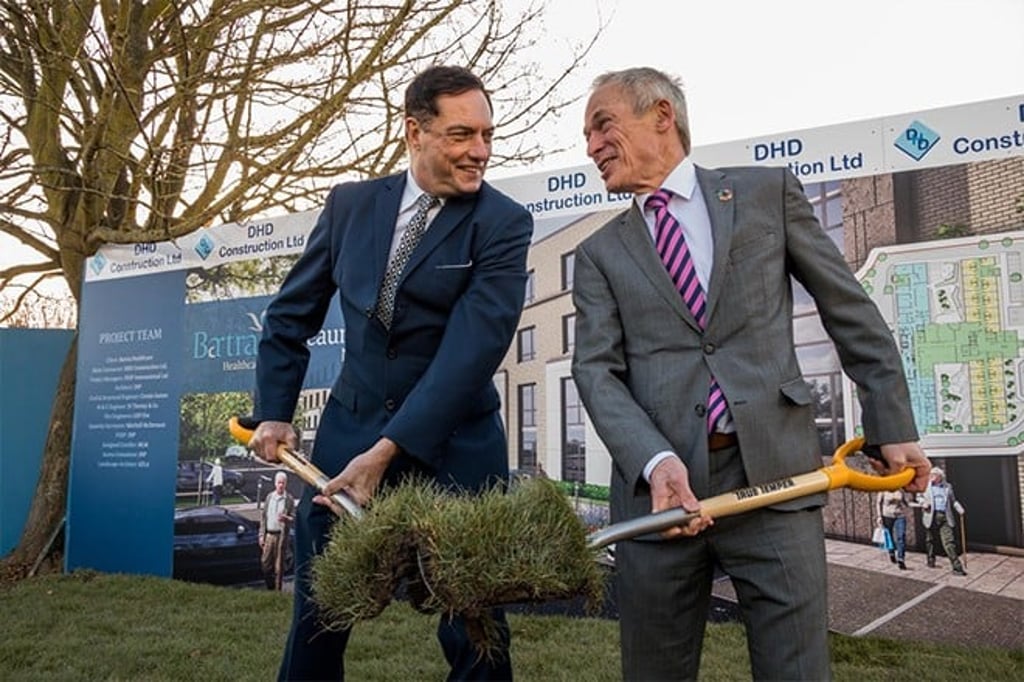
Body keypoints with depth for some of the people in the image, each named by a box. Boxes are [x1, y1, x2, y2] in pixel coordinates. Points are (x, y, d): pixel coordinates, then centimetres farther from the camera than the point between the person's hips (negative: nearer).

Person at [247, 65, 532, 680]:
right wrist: (274, 411, 4)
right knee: (317, 618, 13)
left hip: (454, 446, -3)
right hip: (349, 428, 3)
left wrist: (388, 451, -24)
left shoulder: (504, 223, -9)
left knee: (473, 628, 6)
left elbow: (473, 348, -19)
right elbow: (291, 315, 12)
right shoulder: (350, 203, 4)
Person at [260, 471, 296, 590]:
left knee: (279, 565, 2)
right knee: (265, 563, 7)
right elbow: (263, 516, 11)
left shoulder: (289, 499, -2)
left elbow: (293, 517, -2)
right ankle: (269, 587, 23)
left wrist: (286, 518, -24)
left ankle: (277, 590, 11)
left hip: (281, 535, -3)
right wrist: (261, 535, 7)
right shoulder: (269, 496, 8)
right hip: (269, 534, 4)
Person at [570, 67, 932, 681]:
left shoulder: (768, 191, 9)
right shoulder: (600, 253, 12)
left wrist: (894, 427, 9)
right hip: (659, 485, 2)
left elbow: (851, 310, 11)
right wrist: (655, 461, -17)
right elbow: (597, 371, -1)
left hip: (774, 471, -1)